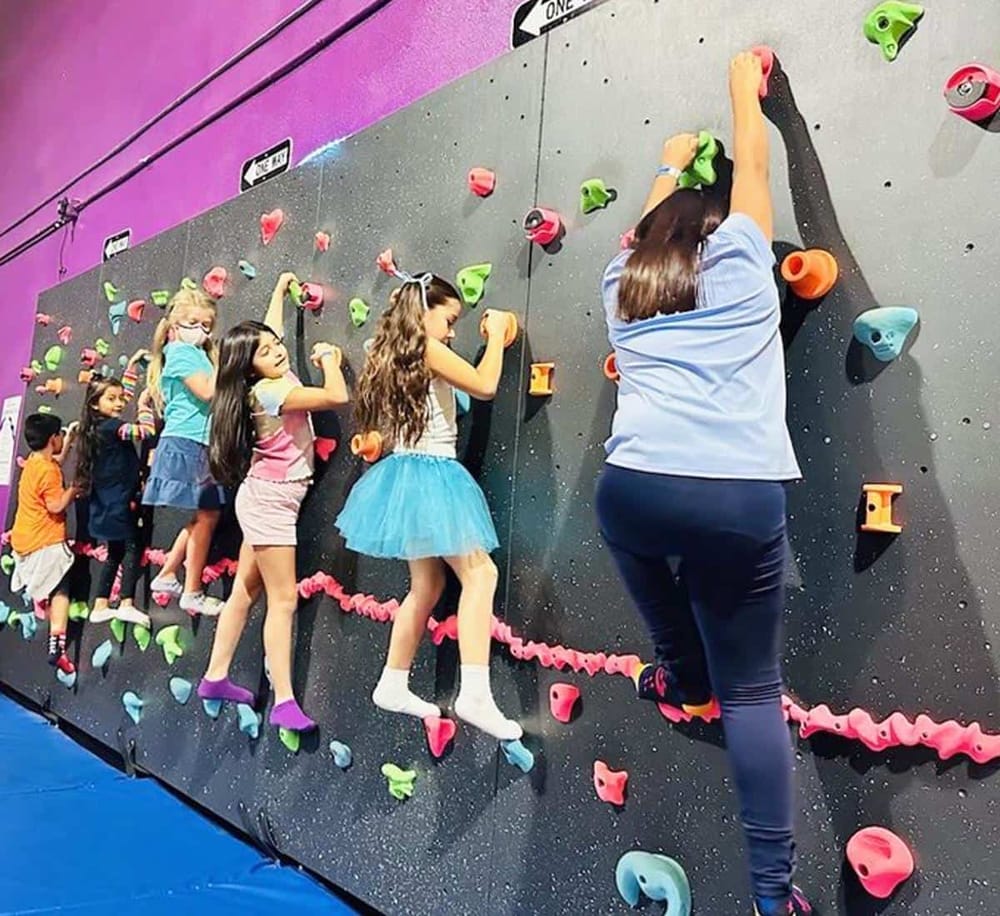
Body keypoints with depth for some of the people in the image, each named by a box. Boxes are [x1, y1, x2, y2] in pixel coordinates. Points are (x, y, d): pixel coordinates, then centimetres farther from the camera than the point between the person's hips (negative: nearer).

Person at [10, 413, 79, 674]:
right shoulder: (47, 470, -19)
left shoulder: (32, 462, 9)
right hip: (46, 542, -9)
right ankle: (57, 644, -17)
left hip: (25, 539, 9)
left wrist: (69, 441, 31)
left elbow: (57, 463, 31)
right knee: (60, 590, -8)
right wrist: (76, 486, -15)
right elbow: (56, 506, -25)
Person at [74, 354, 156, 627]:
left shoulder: (102, 425, 11)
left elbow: (124, 392, 23)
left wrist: (132, 365, 24)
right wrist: (144, 404, -11)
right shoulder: (111, 427, -15)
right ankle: (126, 603, -18)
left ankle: (100, 606, 15)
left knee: (115, 553, 14)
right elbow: (146, 430, -26)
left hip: (109, 502, 10)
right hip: (118, 501, -10)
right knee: (133, 547, -10)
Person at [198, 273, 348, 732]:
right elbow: (337, 396, -29)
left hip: (268, 498, 10)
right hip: (269, 500, -10)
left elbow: (269, 331, 25)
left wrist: (280, 288, 37)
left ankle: (215, 677, 25)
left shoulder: (277, 379, 5)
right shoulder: (271, 392, -21)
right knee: (283, 599, -10)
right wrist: (329, 357, -10)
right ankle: (284, 702, -7)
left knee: (246, 590, 15)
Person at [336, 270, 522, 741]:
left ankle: (393, 685, 24)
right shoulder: (428, 351, -12)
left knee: (427, 585, 17)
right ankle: (475, 694, -15)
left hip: (404, 473, 10)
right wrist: (496, 333, -3)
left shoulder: (392, 356, 14)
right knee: (480, 573, -9)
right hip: (431, 477, -10)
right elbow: (485, 384, -18)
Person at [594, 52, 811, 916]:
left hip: (635, 490, 2)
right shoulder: (739, 262, 14)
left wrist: (670, 167, 59)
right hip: (741, 500, -2)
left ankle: (685, 678, 48)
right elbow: (752, 167, 30)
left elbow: (656, 229, 42)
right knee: (752, 687, 10)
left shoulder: (623, 286, 21)